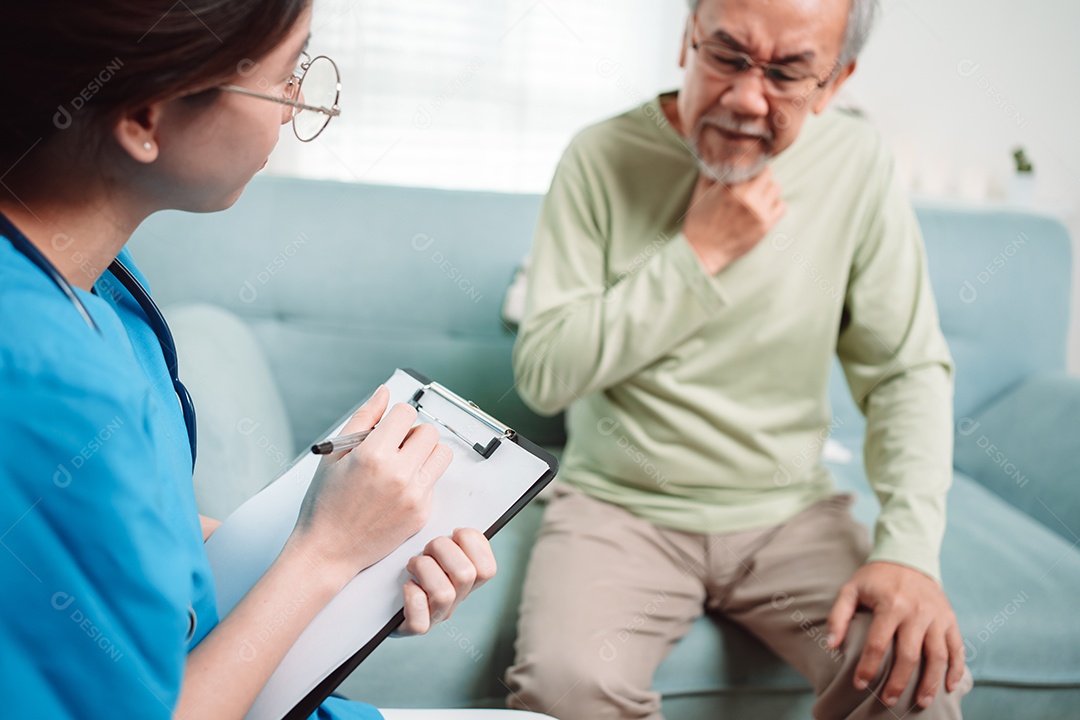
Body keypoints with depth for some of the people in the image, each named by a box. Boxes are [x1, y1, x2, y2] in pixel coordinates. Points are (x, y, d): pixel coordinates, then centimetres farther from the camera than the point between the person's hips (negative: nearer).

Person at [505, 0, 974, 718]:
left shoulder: (857, 165, -4)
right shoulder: (603, 158, -8)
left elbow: (909, 370, -1)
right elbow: (542, 374, -12)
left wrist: (911, 548, -15)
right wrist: (698, 255, -19)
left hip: (790, 510, 2)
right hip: (620, 504, -1)